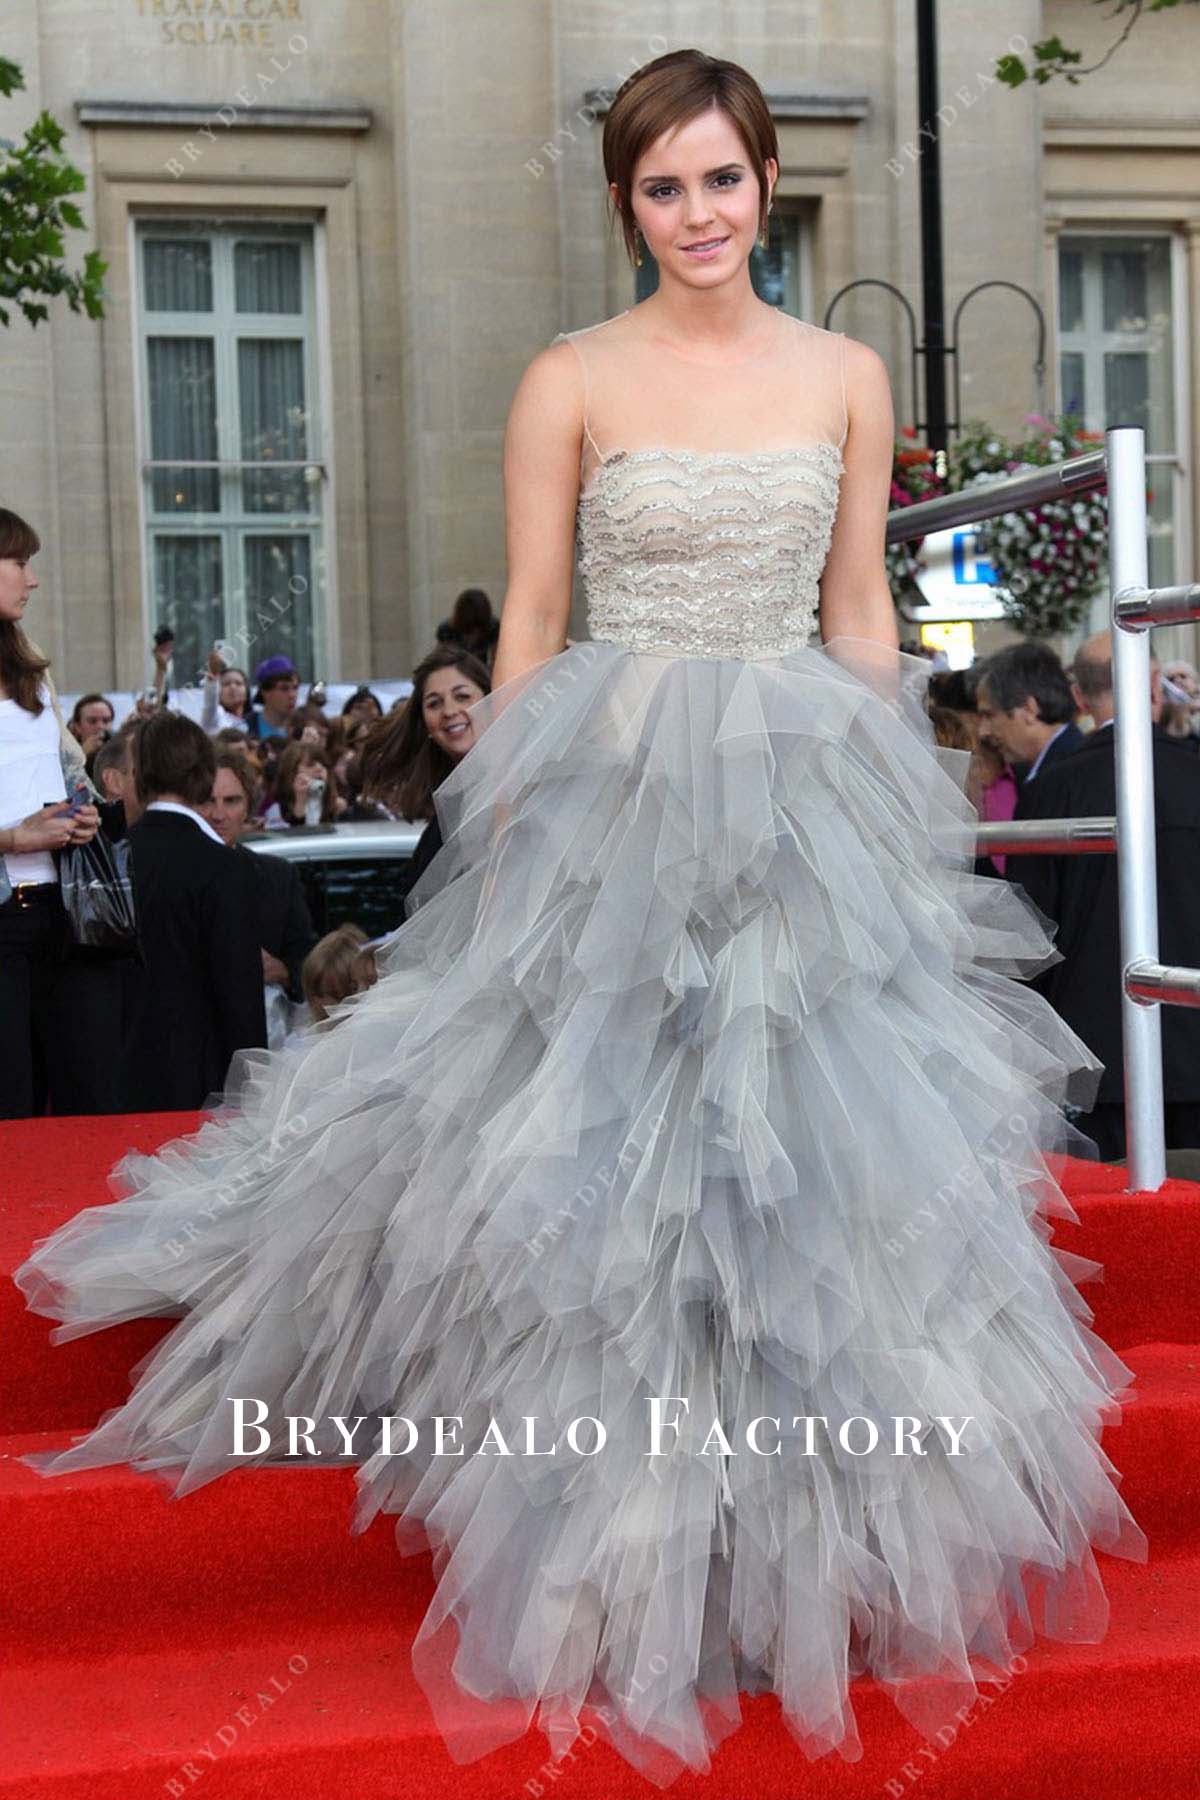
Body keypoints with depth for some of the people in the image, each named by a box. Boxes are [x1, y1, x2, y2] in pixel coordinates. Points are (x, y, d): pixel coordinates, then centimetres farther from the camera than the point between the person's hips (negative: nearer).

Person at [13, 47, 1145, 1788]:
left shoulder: (847, 376, 8)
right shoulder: (571, 381, 1)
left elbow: (862, 617, 11)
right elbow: (529, 624, 1)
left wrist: (898, 808, 6)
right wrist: (507, 814, -4)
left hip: (813, 797, 3)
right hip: (617, 795, -2)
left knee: (825, 1146, 4)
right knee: (609, 1165, -1)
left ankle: (819, 1546, 22)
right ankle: (626, 1573, 15)